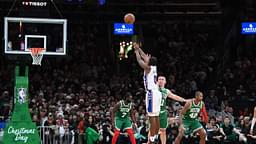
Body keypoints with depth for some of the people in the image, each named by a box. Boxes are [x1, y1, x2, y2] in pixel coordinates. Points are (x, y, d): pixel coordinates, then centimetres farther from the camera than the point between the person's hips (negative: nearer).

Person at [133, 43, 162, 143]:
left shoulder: (148, 68, -9)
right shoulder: (153, 67, 14)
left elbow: (139, 60, -7)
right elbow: (144, 57, 26)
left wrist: (136, 51, 9)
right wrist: (138, 49, 30)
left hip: (151, 93, -9)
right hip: (156, 93, 9)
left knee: (152, 116, -11)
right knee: (156, 116, 11)